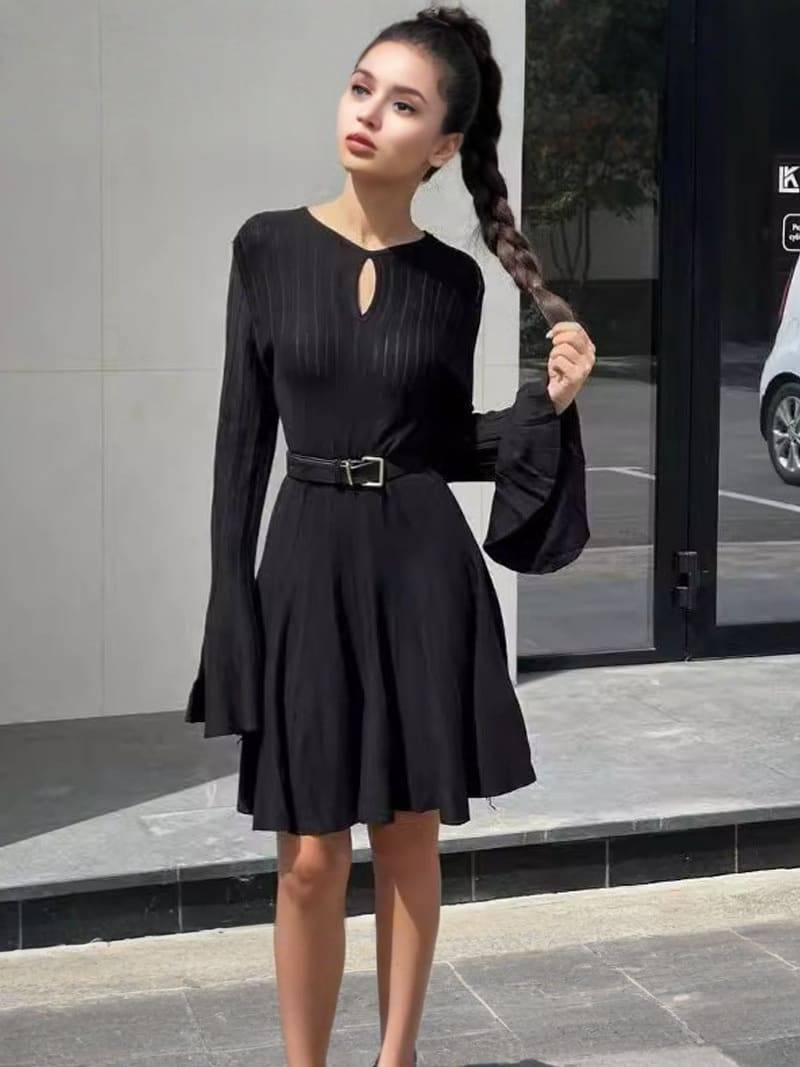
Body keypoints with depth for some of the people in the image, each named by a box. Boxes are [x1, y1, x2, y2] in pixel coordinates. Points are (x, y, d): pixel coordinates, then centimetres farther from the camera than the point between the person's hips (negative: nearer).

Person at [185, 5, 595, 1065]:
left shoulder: (454, 278, 1)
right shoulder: (269, 247, -2)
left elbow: (450, 444, 8)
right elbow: (242, 436, -1)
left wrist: (547, 401, -8)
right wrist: (231, 600, -5)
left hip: (424, 565, 1)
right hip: (309, 561, -1)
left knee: (410, 835, 10)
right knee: (311, 856, 3)